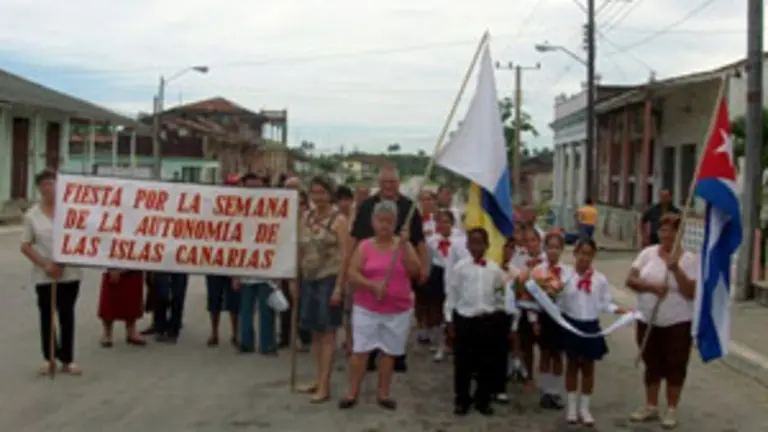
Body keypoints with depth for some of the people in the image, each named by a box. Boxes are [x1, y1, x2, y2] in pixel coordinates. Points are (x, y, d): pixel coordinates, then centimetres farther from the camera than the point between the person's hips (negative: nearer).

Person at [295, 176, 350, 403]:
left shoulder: (339, 220, -8)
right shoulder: (306, 218, 10)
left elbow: (344, 256, -12)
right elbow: (300, 250, 13)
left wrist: (338, 287, -18)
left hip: (329, 280, -6)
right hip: (309, 280, 6)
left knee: (327, 333, -3)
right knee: (315, 331, 12)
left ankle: (325, 386, 0)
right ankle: (319, 379, 23)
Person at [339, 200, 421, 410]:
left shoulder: (404, 245, 2)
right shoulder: (365, 246, -1)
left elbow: (415, 271, -10)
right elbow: (352, 274, -6)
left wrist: (404, 245, -18)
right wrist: (372, 285, -20)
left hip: (399, 310, 1)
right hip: (367, 309, -1)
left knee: (388, 352, 7)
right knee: (360, 350, 0)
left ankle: (383, 394, 18)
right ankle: (352, 393, 9)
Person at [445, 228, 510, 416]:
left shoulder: (495, 269, 2)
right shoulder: (459, 267, -2)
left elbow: (501, 296, 9)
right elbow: (451, 294, 1)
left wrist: (501, 315, 4)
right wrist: (450, 319, 0)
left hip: (488, 320, 2)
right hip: (464, 319, -2)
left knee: (487, 363, 8)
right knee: (462, 363, 5)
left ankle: (483, 400, 22)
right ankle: (461, 400, 19)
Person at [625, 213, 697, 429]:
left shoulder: (689, 259, -9)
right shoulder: (648, 253, 0)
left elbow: (692, 293, -17)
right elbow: (630, 280, -5)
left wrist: (675, 268, -25)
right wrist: (651, 286, -21)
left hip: (678, 322, -3)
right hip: (647, 320, 3)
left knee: (675, 366, 5)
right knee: (652, 364, 14)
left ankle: (671, 410, 18)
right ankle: (651, 406, 26)